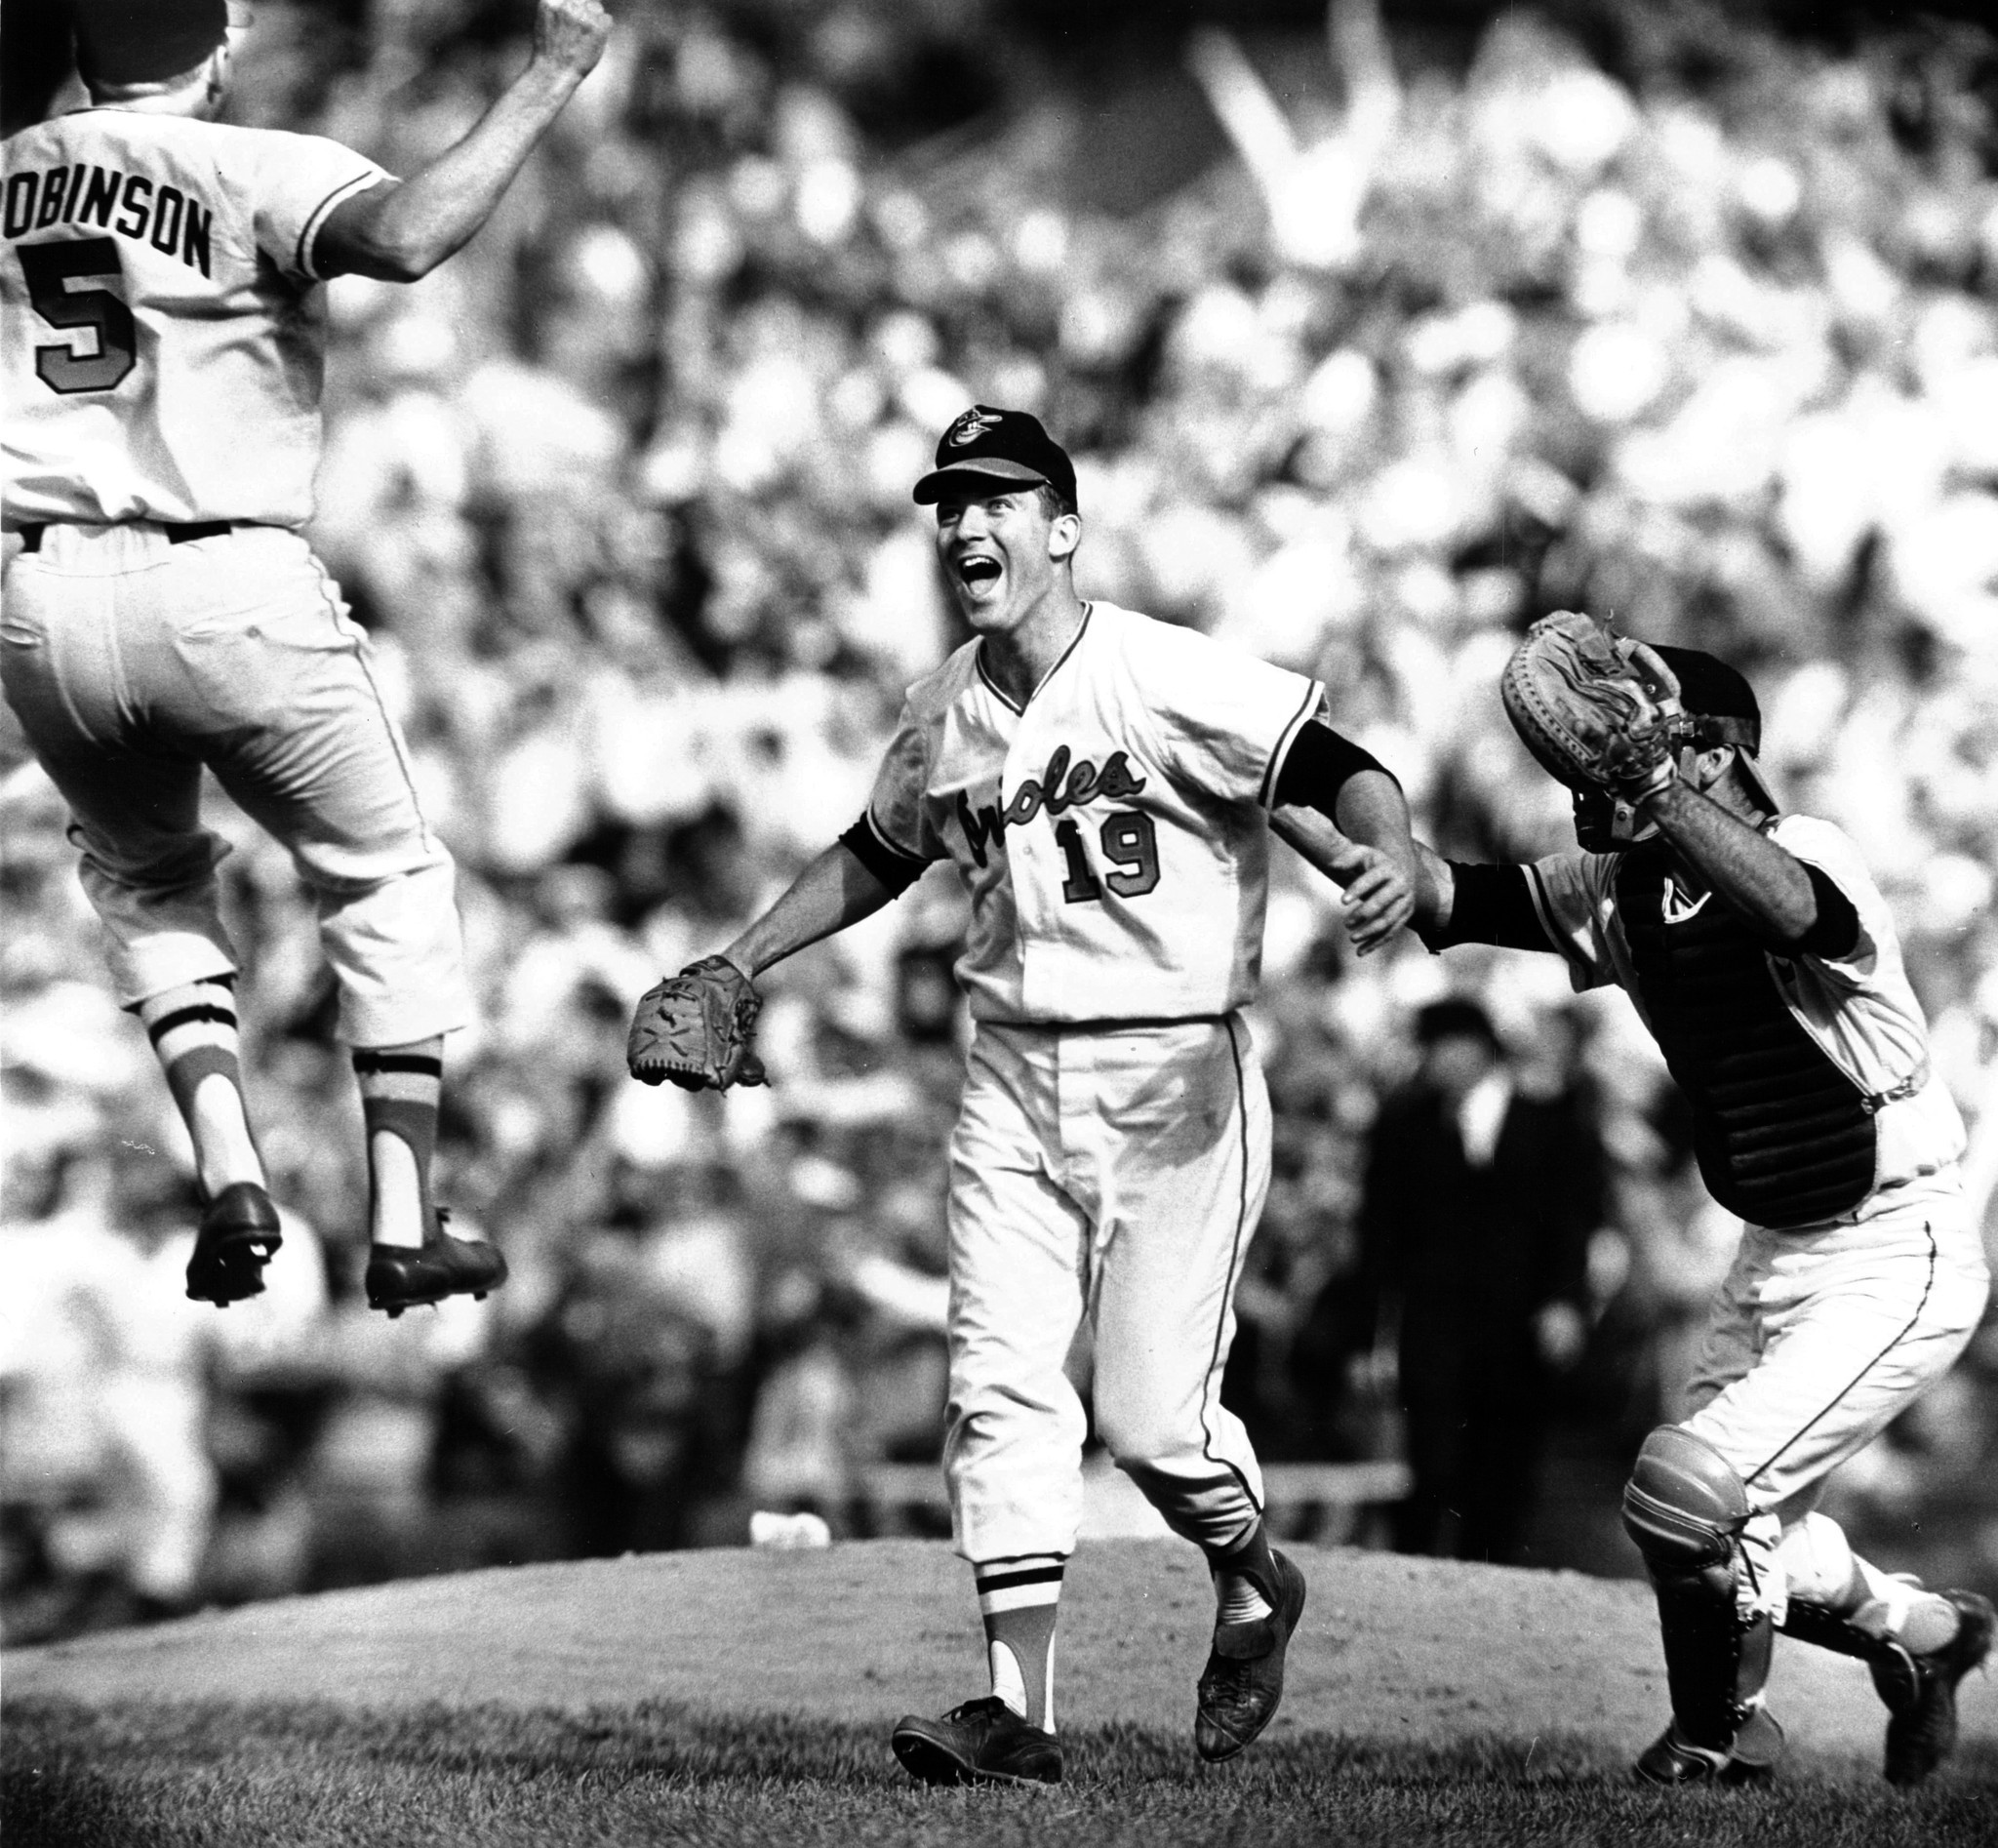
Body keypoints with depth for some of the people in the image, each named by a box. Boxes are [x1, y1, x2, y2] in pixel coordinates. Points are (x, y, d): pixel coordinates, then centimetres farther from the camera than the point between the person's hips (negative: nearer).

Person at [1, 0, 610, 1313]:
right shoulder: (260, 173, -6)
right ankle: (403, 1226, 12)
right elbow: (404, 240, -26)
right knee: (389, 883, 17)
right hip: (229, 596, -4)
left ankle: (230, 1179, 9)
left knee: (147, 879, 29)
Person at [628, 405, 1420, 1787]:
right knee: (1000, 1386, -5)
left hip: (1175, 1076, -6)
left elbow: (1338, 769, -20)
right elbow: (880, 855, 25)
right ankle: (1020, 1712, -6)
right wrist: (741, 965, 22)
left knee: (1154, 1414, -5)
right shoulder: (945, 715, 7)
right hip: (1014, 1079, 6)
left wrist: (1388, 856, -41)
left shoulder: (1168, 679, -14)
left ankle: (1255, 1586, 28)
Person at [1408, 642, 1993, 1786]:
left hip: (1898, 1260, -9)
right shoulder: (1623, 890, 2)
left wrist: (1660, 799, -61)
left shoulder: (1806, 852, -22)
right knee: (1746, 1537, 13)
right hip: (1774, 1254, 9)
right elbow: (1454, 900, -3)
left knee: (1686, 1496, -16)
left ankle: (1725, 1733, 10)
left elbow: (1802, 916, -46)